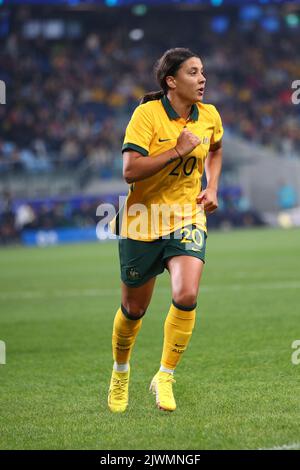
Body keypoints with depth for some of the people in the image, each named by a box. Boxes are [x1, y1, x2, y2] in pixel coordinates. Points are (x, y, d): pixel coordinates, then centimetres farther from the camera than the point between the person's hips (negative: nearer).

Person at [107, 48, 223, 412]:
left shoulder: (209, 116, 0)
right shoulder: (147, 114, -16)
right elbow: (130, 171, -24)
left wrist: (212, 187, 9)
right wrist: (177, 151, -25)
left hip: (187, 219, 3)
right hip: (142, 223, -2)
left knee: (186, 295, -22)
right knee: (134, 309, 12)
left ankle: (164, 377, -6)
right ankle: (120, 371, 41)